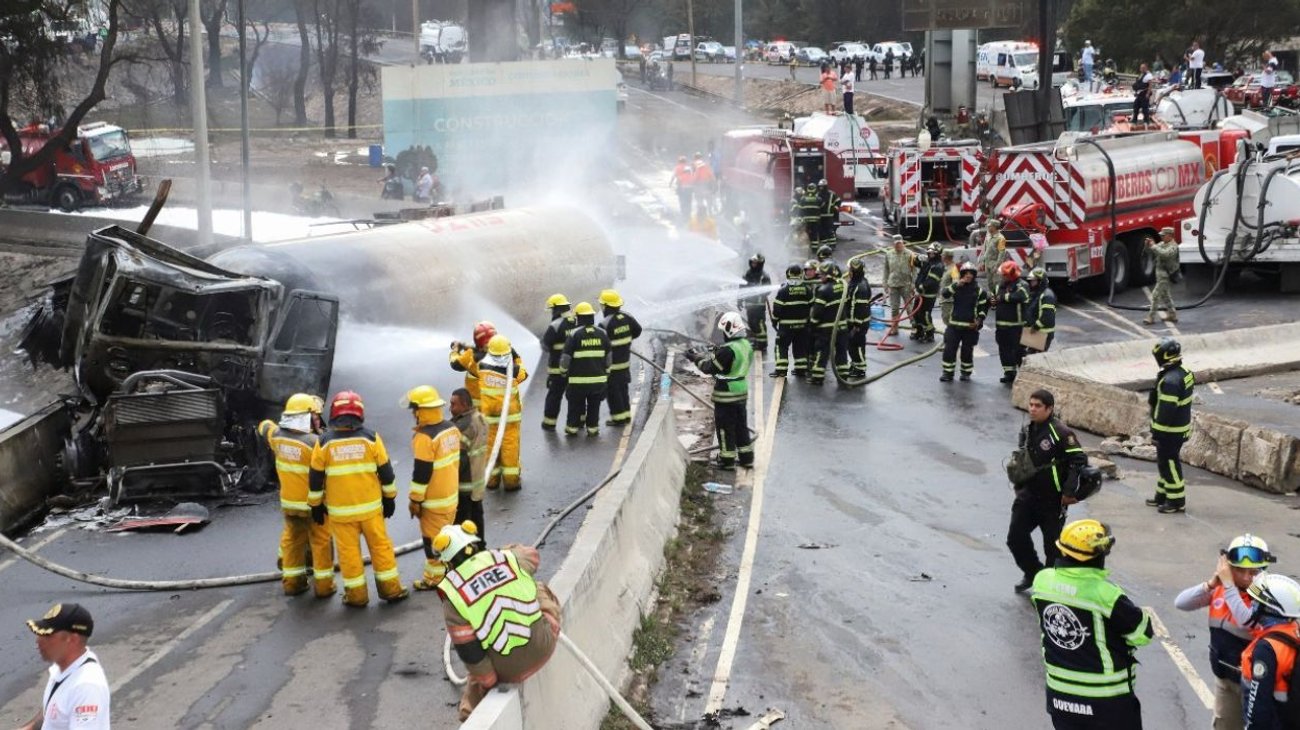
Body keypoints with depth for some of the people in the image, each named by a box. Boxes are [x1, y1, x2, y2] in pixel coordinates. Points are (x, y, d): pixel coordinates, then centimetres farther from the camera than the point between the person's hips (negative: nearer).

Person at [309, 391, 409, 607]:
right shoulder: (370, 437, -5)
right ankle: (391, 589, 17)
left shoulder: (325, 441, -6)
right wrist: (390, 498, 13)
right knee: (381, 546, 11)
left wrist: (316, 505, 12)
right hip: (370, 506, 1)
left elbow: (315, 478, 0)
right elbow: (385, 471, 0)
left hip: (340, 510, -1)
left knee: (348, 551, 7)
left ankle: (356, 595, 13)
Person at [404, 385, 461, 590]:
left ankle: (435, 578, 13)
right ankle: (450, 569, 32)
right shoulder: (451, 428, 2)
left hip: (434, 500, -8)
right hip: (452, 494, 8)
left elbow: (421, 472, -22)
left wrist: (415, 500, -12)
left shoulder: (424, 437, -24)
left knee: (433, 540, 4)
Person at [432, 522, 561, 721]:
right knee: (541, 590, 26)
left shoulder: (452, 598, -12)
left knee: (477, 679, 33)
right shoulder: (506, 558, -7)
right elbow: (533, 555, 20)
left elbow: (470, 654, -9)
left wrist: (489, 682, 6)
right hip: (542, 649, 2)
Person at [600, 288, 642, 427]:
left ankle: (618, 418, 8)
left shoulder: (605, 324, -23)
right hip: (625, 360, 7)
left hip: (611, 364, -7)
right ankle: (626, 415, 27)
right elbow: (637, 330, 11)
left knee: (613, 391, 4)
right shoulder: (626, 317, -2)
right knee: (623, 388, 19)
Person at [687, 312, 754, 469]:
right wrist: (712, 354, 9)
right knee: (741, 424, 18)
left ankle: (727, 460, 12)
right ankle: (746, 457, 25)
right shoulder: (746, 345, 2)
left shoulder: (727, 350, -25)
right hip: (741, 393, 8)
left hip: (726, 395, -8)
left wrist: (697, 358, -4)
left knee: (725, 427, 4)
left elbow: (710, 368, -18)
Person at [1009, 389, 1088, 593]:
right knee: (1015, 537, 2)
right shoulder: (1027, 431, 6)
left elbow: (1080, 460, -19)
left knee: (1053, 544, 4)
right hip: (1029, 495, 6)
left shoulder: (1060, 432, -17)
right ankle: (1033, 573, 25)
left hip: (1052, 499, -6)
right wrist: (1018, 487, 16)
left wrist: (1069, 492, -20)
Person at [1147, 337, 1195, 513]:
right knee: (1165, 462, 20)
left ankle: (1177, 500, 9)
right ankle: (1163, 495, 31)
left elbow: (1166, 410, -26)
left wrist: (1157, 432, -18)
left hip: (1170, 431, -10)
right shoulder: (1184, 373, 5)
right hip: (1182, 426, 10)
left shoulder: (1170, 381, -27)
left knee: (1169, 464, 1)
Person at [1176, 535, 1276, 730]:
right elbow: (1180, 603, -10)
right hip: (1224, 675, 6)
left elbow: (1248, 621, -39)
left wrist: (1229, 584, -32)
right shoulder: (1219, 589, -5)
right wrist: (1211, 584, -22)